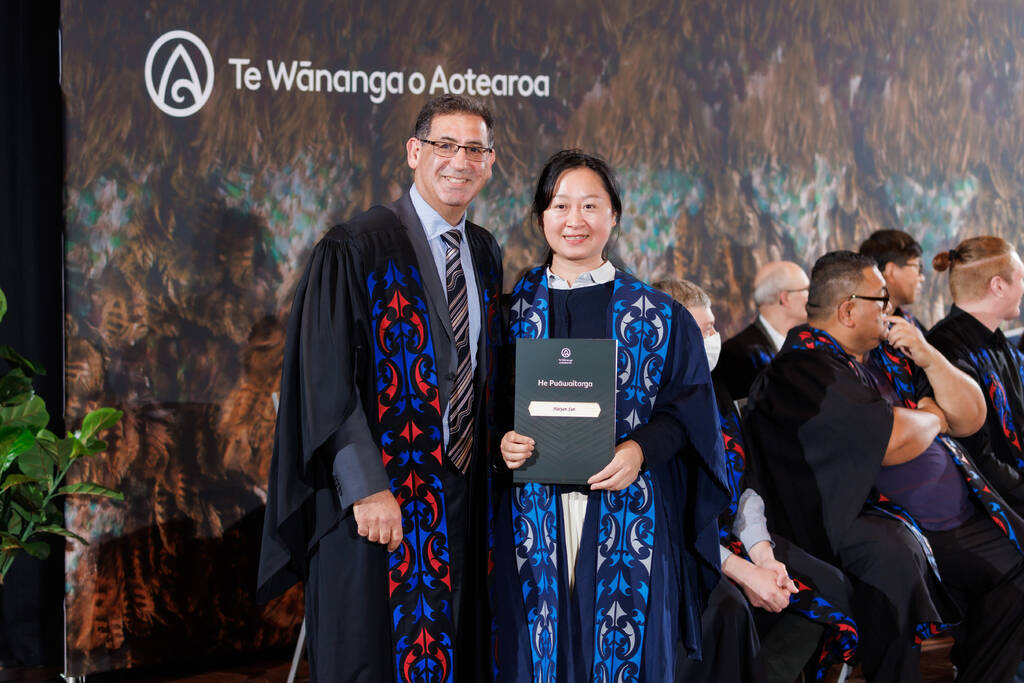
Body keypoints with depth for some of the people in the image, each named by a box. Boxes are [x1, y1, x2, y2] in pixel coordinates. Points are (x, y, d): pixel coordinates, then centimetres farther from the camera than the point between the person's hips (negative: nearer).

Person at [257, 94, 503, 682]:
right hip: (379, 503, -6)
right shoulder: (354, 250, -9)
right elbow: (326, 381, -14)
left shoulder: (486, 254, 11)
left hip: (465, 499, 6)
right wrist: (367, 489, -19)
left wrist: (498, 450, 7)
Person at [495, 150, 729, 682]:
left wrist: (642, 448, -15)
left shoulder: (656, 315, 5)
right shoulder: (515, 310, 8)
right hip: (535, 514, 1)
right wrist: (503, 442, -10)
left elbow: (689, 406, 2)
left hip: (626, 515, -1)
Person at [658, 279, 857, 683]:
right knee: (727, 608, -35)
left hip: (730, 539, 8)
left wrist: (764, 557, -5)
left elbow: (744, 489, 13)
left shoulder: (717, 396, 13)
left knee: (828, 585, -5)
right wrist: (743, 573, -20)